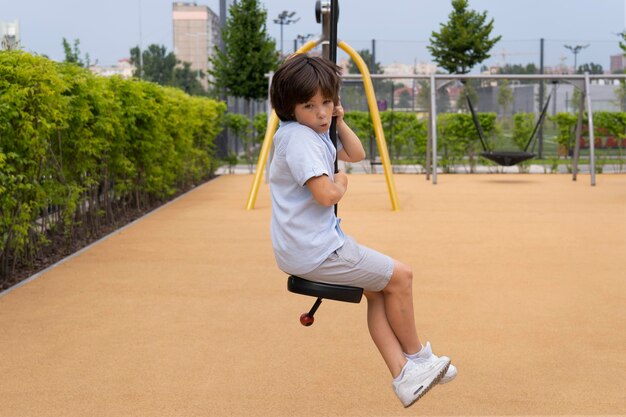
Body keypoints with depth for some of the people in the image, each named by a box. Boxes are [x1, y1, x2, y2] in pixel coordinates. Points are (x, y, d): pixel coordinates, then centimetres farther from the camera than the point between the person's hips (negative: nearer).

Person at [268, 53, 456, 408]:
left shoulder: (314, 132, 12)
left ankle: (403, 375, 15)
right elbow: (326, 195, -30)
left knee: (377, 290, 17)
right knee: (400, 276, 2)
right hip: (314, 252, -10)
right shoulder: (298, 137, -20)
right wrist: (341, 183, -7)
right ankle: (418, 355, 21)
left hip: (307, 247, 10)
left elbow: (356, 154, 25)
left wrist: (340, 122, 10)